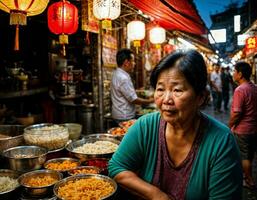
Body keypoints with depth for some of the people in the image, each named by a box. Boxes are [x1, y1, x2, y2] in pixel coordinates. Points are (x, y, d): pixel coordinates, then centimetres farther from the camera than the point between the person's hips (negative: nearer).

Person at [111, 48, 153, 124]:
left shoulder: (117, 74, 8)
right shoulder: (123, 78, -24)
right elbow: (133, 99, -20)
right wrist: (149, 101, -8)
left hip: (120, 115, 10)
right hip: (125, 117, -10)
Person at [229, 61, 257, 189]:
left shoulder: (240, 90, -22)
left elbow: (236, 113, -24)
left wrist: (230, 125, -9)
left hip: (242, 130, -8)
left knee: (244, 156, 7)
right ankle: (245, 173, 36)